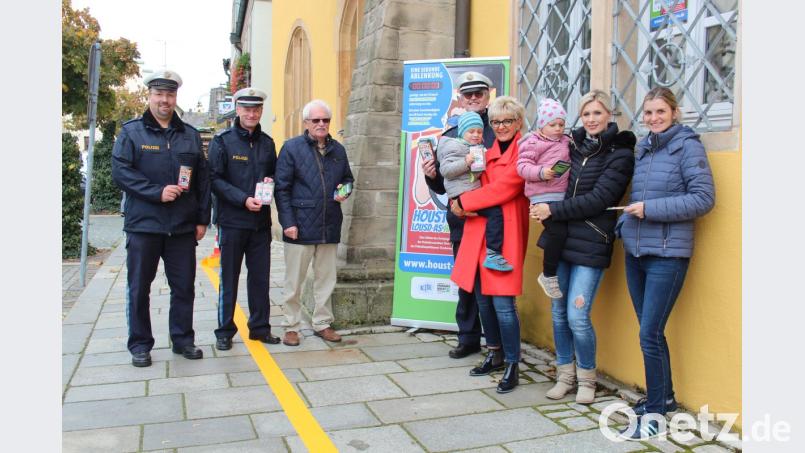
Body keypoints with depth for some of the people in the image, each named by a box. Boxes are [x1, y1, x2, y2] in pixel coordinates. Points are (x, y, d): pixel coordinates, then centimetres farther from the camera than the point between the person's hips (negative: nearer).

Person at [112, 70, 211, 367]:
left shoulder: (190, 135, 11)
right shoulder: (132, 132, 2)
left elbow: (203, 179, 10)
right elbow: (120, 171, -8)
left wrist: (202, 219, 5)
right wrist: (157, 192, -18)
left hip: (183, 226, 3)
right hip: (143, 224, -2)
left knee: (184, 286, 9)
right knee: (139, 288, 6)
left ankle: (183, 339, 23)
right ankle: (140, 345, 19)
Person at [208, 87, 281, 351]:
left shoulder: (267, 143, 11)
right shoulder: (223, 141, -2)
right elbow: (215, 179, -8)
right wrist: (243, 199, -17)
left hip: (261, 221, 4)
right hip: (232, 220, -4)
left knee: (260, 277, 9)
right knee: (229, 278, 4)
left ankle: (260, 327, 21)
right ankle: (225, 331, 15)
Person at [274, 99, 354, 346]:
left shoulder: (338, 150, 11)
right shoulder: (291, 148, -3)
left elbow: (348, 178, 24)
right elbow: (282, 188, -6)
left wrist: (344, 190, 0)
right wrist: (287, 222, -12)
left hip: (330, 226, 5)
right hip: (300, 226, -4)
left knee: (326, 279, 13)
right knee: (294, 281, 5)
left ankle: (322, 323, 26)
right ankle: (291, 326, 19)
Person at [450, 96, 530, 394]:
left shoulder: (524, 151, -5)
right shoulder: (488, 151, 18)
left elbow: (505, 187, -15)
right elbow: (475, 183, 20)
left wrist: (464, 202, -9)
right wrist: (463, 205, -2)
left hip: (505, 234, -7)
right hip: (479, 231, 7)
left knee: (502, 302, -7)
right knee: (482, 298, 12)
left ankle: (512, 365, 8)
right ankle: (495, 355, 29)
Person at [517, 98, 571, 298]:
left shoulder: (566, 141, 17)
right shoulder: (533, 143, -2)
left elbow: (570, 161, 32)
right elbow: (522, 166, -10)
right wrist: (541, 172, -24)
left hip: (563, 195, 8)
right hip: (543, 196, -7)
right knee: (558, 231, -15)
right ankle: (548, 275, -3)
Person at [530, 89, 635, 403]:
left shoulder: (620, 153, -3)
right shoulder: (573, 144, 11)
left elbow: (597, 200, -12)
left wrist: (552, 210, -13)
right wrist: (544, 208, 1)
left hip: (591, 244, -5)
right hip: (560, 238, 5)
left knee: (577, 316, -7)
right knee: (558, 312, 8)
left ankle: (586, 379, 16)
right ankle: (565, 375, 25)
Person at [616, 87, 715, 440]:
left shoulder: (688, 145, -6)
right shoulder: (642, 148, 13)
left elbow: (704, 198, -13)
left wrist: (651, 209, -17)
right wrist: (627, 220, 2)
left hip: (667, 254, -6)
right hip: (636, 251, 7)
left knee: (650, 334, -6)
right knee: (650, 331, 14)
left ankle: (655, 410, 11)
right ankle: (664, 396, 32)